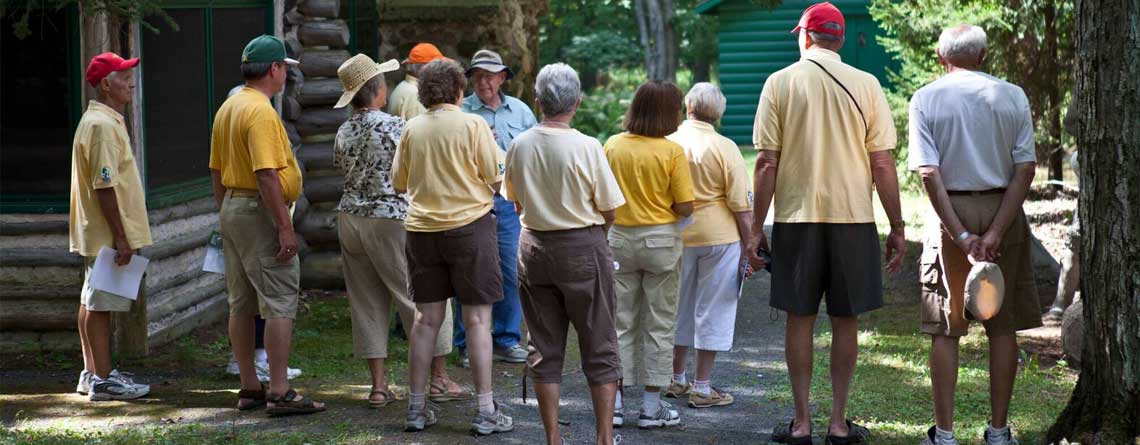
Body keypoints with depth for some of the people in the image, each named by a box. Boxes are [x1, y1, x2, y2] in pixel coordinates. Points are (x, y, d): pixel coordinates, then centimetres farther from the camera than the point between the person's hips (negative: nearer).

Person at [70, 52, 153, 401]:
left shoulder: (107, 121, 15)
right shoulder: (101, 125, -18)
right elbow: (104, 186, -23)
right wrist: (120, 237, -22)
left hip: (97, 232, 11)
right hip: (107, 234, -11)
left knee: (93, 301, 14)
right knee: (100, 304, -5)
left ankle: (93, 373, 22)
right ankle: (103, 380, -1)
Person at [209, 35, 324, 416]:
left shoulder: (227, 109, 13)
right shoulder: (262, 112, -17)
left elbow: (217, 170, 17)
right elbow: (266, 174, -23)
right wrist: (285, 227, -22)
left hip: (232, 208, 10)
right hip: (260, 212, -10)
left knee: (241, 303, 12)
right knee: (280, 303, -7)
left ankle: (249, 389, 18)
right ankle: (280, 393, -8)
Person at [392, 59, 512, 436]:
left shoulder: (412, 130, 2)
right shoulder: (472, 125, -8)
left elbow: (398, 183, 9)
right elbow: (495, 178, -5)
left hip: (422, 229, 4)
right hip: (469, 224, -4)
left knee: (426, 319, 11)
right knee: (478, 319, 0)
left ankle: (416, 408, 15)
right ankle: (486, 411, 1)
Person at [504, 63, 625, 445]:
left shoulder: (519, 146, -3)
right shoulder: (587, 147, -15)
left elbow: (516, 201, 9)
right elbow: (609, 209, -8)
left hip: (534, 246, 4)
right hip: (583, 247, -4)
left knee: (544, 348, 11)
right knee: (599, 348, 6)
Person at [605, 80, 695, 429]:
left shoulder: (612, 146, -4)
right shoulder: (673, 152, -13)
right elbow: (684, 208, -13)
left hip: (620, 239, 3)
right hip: (660, 240, -3)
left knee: (620, 322, 11)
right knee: (659, 325, 7)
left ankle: (613, 401, 11)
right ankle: (652, 406, 9)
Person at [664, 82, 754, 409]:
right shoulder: (725, 148, -10)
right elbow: (741, 205, -10)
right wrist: (748, 247, -2)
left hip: (677, 235, 4)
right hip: (718, 235, -4)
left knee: (679, 307, 18)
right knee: (712, 310, 4)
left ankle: (676, 378, 28)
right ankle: (702, 387, 7)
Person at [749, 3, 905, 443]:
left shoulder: (780, 82, -2)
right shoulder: (866, 85, 0)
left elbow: (767, 163, -4)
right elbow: (883, 165, -1)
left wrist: (757, 229, 1)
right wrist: (896, 228, 6)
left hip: (797, 216, -1)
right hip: (853, 216, 1)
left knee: (800, 318, 7)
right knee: (845, 320, 8)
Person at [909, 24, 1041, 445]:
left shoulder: (926, 99, -1)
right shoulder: (1012, 96, 3)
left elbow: (929, 174, -10)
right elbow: (1026, 169, -6)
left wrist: (961, 235, -12)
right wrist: (996, 232, -10)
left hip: (951, 213, -1)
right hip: (1003, 212, 1)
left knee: (945, 328, 5)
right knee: (1003, 325, 9)